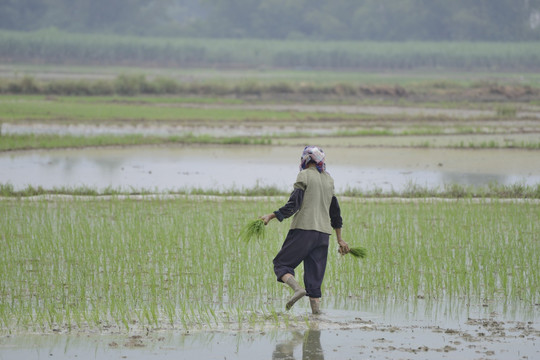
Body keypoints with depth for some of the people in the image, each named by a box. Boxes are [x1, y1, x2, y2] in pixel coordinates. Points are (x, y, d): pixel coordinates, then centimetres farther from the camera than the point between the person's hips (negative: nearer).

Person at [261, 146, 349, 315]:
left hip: (304, 228, -6)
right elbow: (335, 211, 22)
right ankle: (316, 309, -3)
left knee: (281, 263, 2)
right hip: (323, 232, 6)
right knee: (314, 274, 7)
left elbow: (294, 204, -12)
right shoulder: (329, 179, 17)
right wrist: (340, 240, 27)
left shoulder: (304, 176, -2)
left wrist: (271, 216, -10)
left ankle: (297, 288, -24)